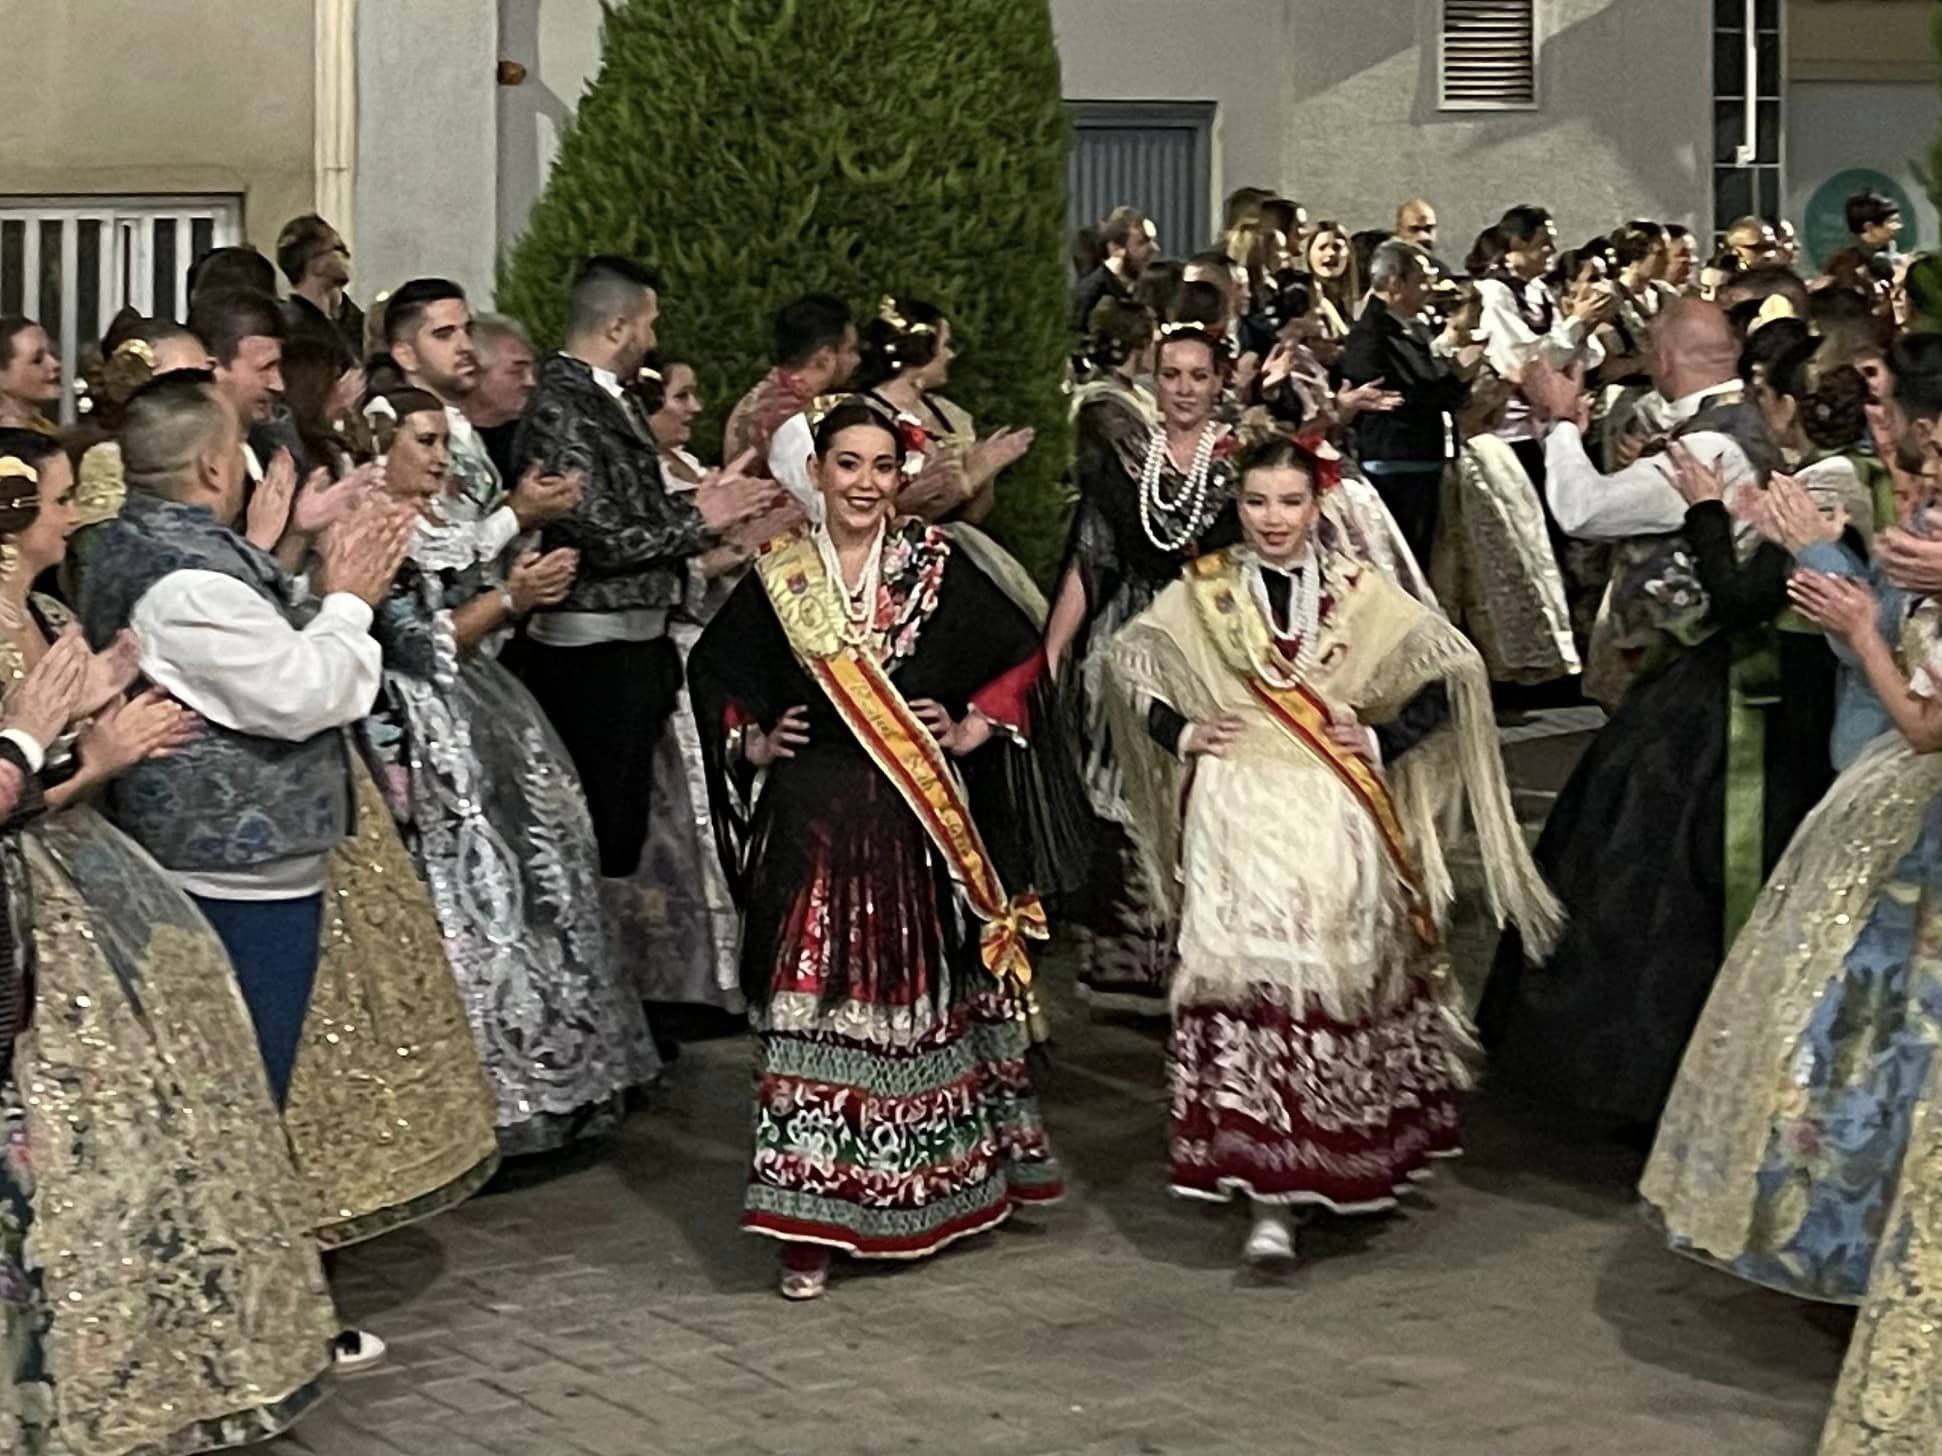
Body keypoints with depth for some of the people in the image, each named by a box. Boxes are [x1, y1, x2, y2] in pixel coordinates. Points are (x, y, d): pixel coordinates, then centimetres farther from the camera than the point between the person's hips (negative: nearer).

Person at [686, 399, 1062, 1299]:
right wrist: (750, 743, 5)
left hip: (918, 820, 1)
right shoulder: (778, 575, 4)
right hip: (813, 818, 0)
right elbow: (714, 669, 17)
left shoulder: (935, 566, 2)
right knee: (813, 1001, -4)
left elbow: (1022, 654, 7)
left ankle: (932, 1185, 25)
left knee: (922, 997, 9)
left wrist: (975, 728, -2)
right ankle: (809, 1221, -2)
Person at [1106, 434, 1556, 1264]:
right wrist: (1181, 733, 2)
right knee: (1252, 975, -12)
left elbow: (1451, 675, 8)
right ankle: (1268, 1198, -12)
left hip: (1334, 820, 1)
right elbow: (1125, 660, 15)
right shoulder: (1203, 593, 6)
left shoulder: (1361, 594, 6)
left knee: (1339, 977, 3)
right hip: (1237, 814, -1)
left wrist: (1383, 742, -2)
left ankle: (1340, 1162, 23)